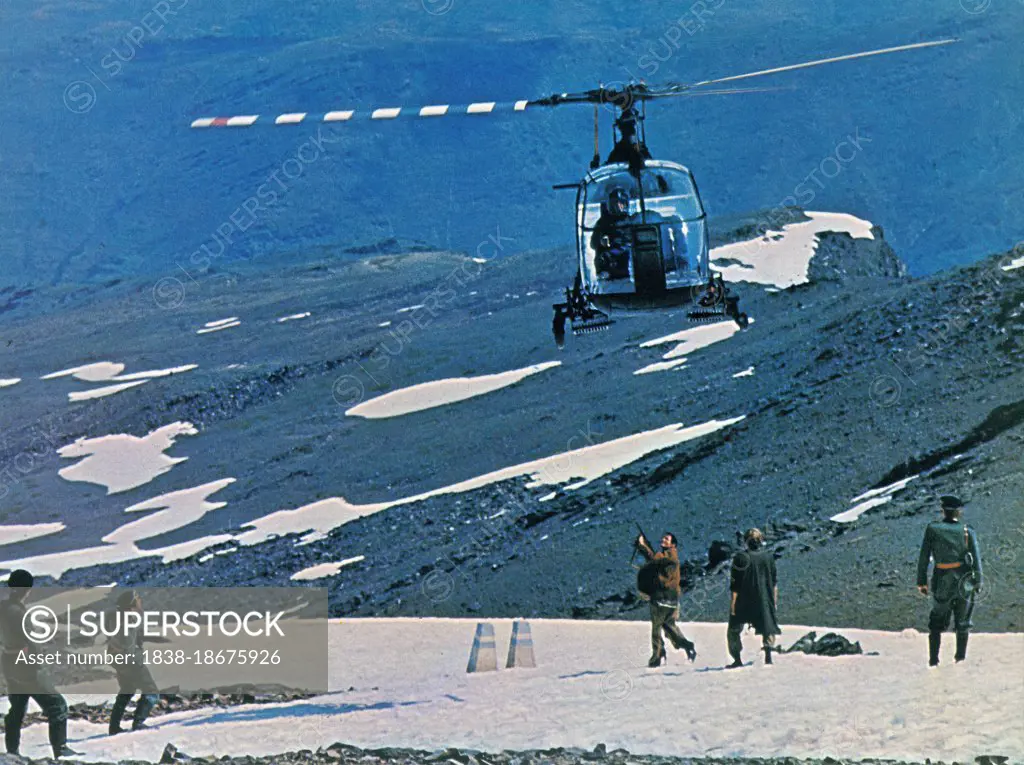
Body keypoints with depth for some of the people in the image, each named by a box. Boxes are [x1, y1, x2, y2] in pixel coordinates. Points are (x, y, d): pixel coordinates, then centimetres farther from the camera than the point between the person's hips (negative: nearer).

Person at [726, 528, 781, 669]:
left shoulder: (741, 557, -11)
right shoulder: (768, 557, 1)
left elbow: (735, 583, -12)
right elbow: (774, 581, 7)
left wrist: (733, 601, -8)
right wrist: (774, 599, 17)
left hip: (743, 601, -3)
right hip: (764, 600, 3)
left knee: (734, 630, 8)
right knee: (767, 627, 16)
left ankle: (737, 659, 3)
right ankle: (768, 656, 4)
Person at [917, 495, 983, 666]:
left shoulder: (932, 529, -4)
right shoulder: (967, 531, -2)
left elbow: (923, 557, -3)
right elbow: (976, 557, -4)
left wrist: (921, 581, 2)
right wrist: (978, 581, 2)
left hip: (943, 583, 0)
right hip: (964, 582, 0)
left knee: (936, 622, 12)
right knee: (962, 622, 15)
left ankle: (933, 659, 5)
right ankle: (961, 657, 17)